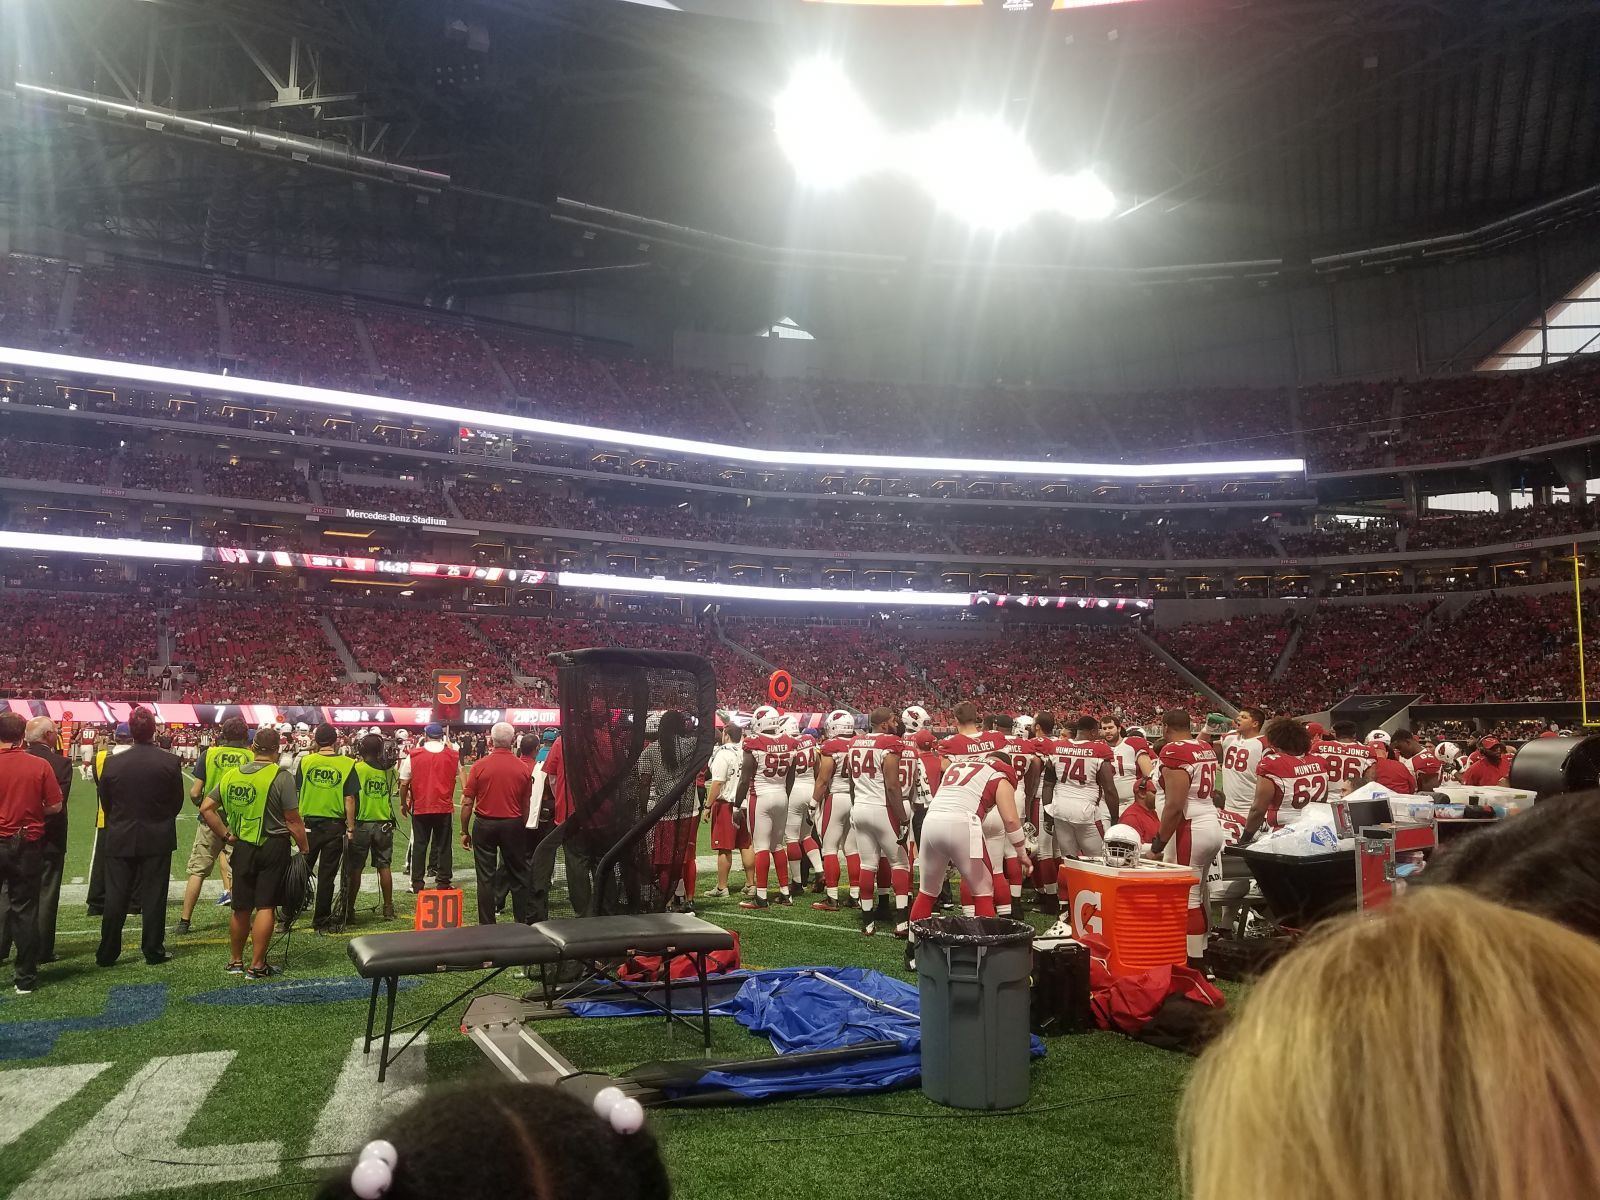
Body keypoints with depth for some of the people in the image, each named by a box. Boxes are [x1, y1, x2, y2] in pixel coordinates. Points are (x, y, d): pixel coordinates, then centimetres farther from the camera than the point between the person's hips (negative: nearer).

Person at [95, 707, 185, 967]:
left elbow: (106, 804, 4)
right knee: (153, 897, 5)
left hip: (120, 840, 1)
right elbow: (177, 801, -1)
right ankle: (153, 951, 11)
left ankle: (107, 953, 16)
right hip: (157, 839, -1)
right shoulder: (170, 761, -10)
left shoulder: (112, 764, -6)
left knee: (115, 897, 9)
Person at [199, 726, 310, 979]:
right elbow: (293, 821, -12)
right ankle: (257, 966, 5)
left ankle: (235, 961, 28)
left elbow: (206, 808, 3)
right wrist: (305, 849, -2)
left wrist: (226, 835, 8)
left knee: (241, 908, 16)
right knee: (265, 906, 1)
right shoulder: (281, 777, -13)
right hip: (273, 847, -5)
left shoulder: (231, 775, 3)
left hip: (242, 847, 5)